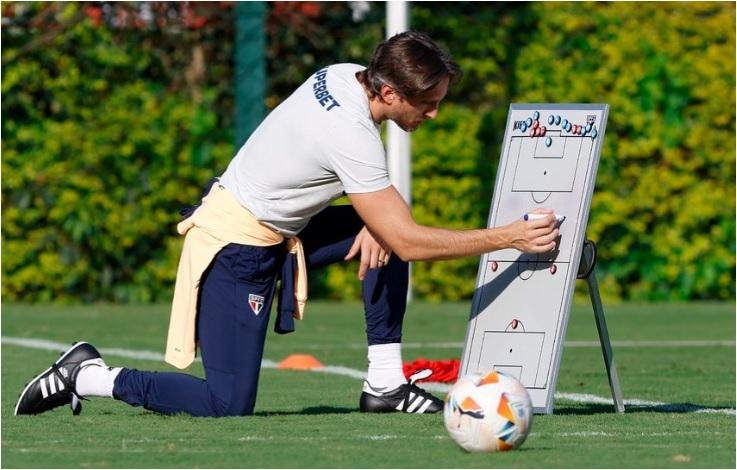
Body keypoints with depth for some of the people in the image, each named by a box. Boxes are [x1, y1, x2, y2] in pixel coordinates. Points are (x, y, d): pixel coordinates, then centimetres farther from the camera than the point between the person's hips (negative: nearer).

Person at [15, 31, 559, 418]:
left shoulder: (345, 76, -3)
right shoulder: (351, 135, -28)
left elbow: (367, 181, 18)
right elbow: (409, 241, -23)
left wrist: (376, 223, -2)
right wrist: (508, 238, -20)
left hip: (274, 228, 10)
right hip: (237, 245, -10)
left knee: (381, 237, 5)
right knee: (228, 406, -12)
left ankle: (385, 383, 7)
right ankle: (91, 376, 2)